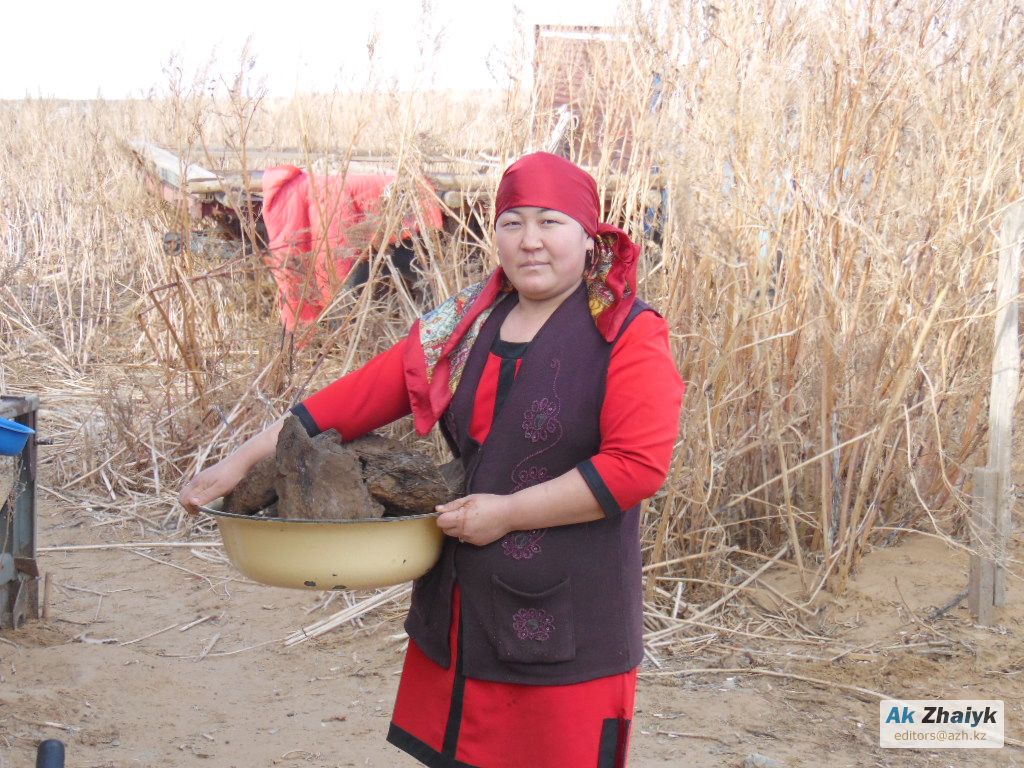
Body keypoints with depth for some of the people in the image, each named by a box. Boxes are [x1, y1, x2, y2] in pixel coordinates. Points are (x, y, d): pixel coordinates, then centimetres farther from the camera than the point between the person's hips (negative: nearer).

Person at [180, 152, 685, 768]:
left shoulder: (629, 335, -8)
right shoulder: (465, 325, 8)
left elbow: (639, 464, -18)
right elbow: (361, 395, 5)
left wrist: (506, 513, -17)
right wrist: (244, 460, -1)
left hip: (566, 623, -5)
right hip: (462, 611, 5)